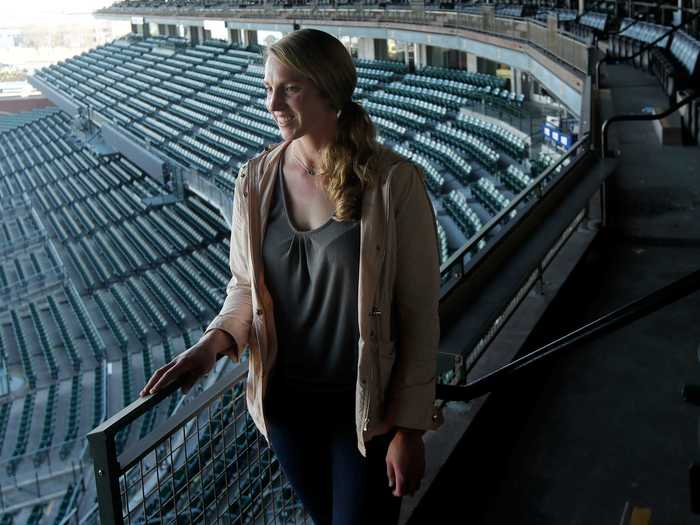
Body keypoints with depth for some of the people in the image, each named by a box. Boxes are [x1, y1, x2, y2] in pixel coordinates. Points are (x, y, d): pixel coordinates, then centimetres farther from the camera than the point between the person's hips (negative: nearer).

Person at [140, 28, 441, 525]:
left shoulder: (394, 182, -17)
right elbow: (245, 285, 6)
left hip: (368, 406, -4)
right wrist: (213, 344, -14)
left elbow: (419, 313, -12)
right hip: (286, 400, 4)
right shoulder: (255, 179, -5)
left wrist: (410, 428, -11)